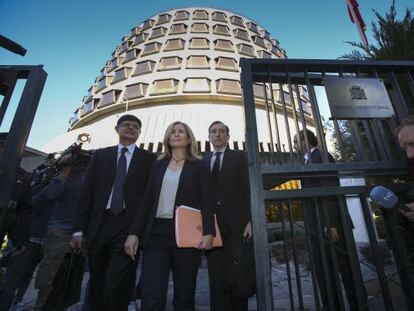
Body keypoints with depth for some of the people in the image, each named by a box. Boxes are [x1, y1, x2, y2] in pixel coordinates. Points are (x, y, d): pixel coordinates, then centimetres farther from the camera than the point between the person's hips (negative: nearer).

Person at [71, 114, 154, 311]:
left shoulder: (148, 158, 4)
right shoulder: (100, 155, 11)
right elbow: (86, 192, 8)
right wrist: (79, 229, 3)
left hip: (129, 227, -3)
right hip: (99, 225, 3)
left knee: (116, 286, -6)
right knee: (96, 283, 16)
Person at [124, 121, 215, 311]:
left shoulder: (198, 166, 6)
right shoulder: (158, 165, 14)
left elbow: (206, 201, -2)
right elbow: (148, 201, 11)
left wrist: (208, 232, -16)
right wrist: (134, 232, 2)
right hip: (157, 232, 2)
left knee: (184, 296, 9)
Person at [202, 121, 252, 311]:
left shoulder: (238, 157, 7)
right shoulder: (203, 162, 15)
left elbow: (247, 189, -1)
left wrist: (249, 220, -9)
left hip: (235, 223, -2)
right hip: (211, 224, 3)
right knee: (216, 278, 8)